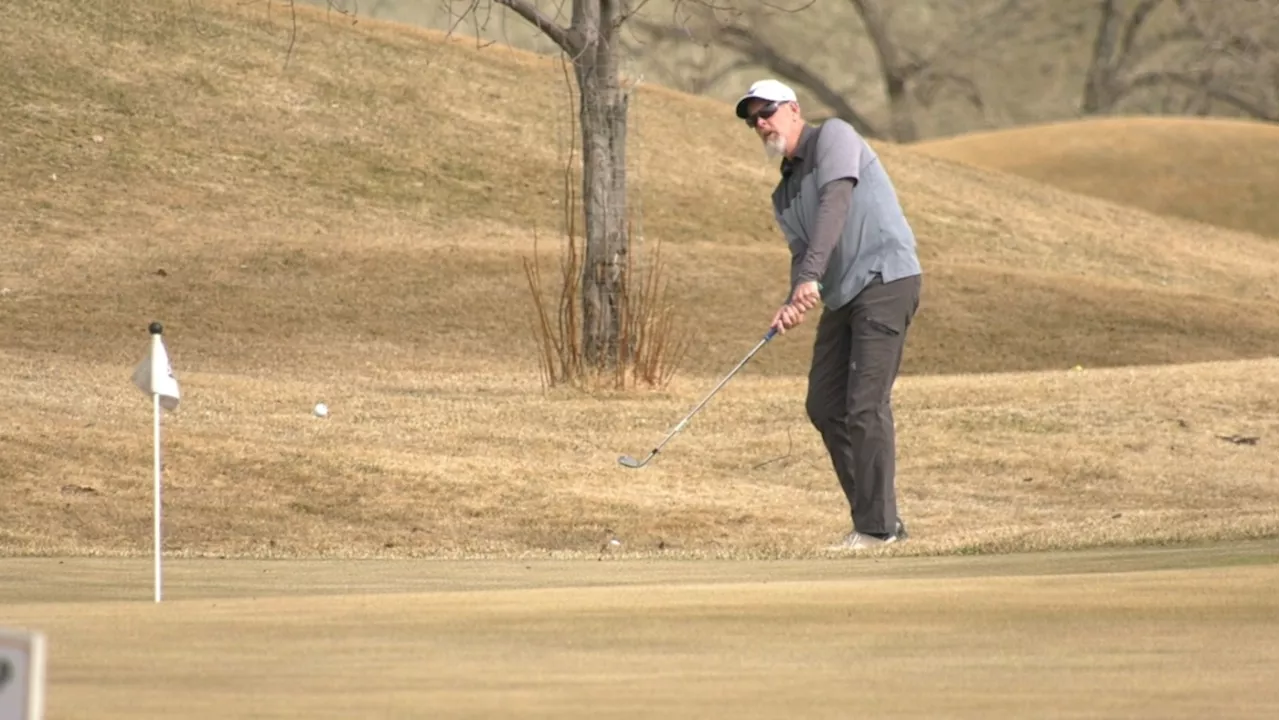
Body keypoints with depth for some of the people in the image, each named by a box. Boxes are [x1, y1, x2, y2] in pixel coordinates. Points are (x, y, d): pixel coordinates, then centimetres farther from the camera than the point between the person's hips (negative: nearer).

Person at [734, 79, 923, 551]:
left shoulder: (833, 137, -6)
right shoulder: (784, 194, 19)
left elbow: (835, 202, -21)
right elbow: (802, 252, 12)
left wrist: (812, 276, -31)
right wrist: (794, 304, -11)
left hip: (885, 279, -9)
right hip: (842, 295, 9)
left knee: (866, 404, -14)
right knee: (825, 406, 7)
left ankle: (878, 525, -11)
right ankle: (875, 517, 13)